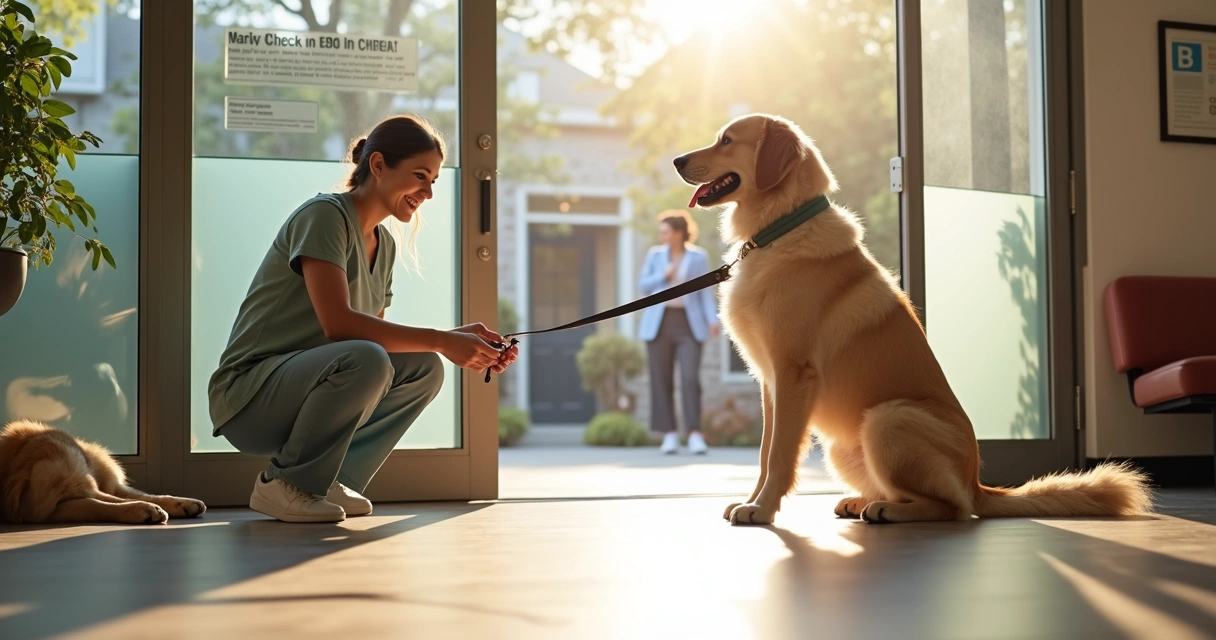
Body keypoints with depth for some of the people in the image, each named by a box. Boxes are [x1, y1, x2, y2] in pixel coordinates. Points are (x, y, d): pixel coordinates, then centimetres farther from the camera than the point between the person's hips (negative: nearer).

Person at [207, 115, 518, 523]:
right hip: (246, 396, -8)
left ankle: (327, 481, 1)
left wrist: (461, 341, -6)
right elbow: (338, 323, -26)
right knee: (364, 361, -33)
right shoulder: (325, 215, -14)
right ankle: (282, 484, -13)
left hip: (301, 386, 8)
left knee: (425, 368, -4)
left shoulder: (384, 245, 13)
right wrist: (442, 341, -26)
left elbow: (378, 334, 7)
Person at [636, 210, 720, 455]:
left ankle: (695, 435, -11)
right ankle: (670, 435, 6)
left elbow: (705, 290, 0)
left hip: (688, 323, -2)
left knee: (690, 378, -13)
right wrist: (662, 276, -9)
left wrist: (712, 319, -13)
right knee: (661, 380, 0)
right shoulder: (655, 254, 8)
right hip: (659, 323, 2)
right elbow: (643, 286, 9)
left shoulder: (698, 256, 2)